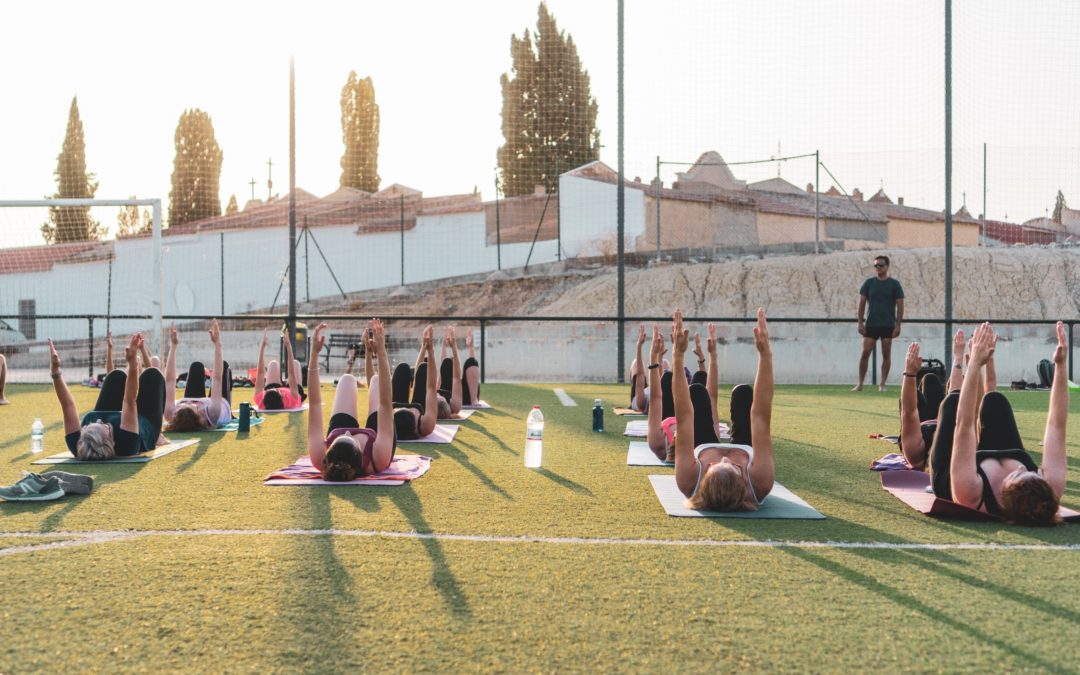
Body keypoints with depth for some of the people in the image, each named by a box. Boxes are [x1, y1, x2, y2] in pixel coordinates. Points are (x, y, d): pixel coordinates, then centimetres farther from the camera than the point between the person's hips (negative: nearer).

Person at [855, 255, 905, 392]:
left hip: (888, 325, -1)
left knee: (886, 355, 1)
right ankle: (860, 384, 2)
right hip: (870, 325, 1)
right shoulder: (869, 283, 6)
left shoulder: (894, 284, 2)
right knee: (865, 353, -4)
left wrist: (898, 325, -6)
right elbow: (862, 303, 6)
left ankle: (882, 384, 7)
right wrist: (860, 323, -1)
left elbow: (900, 306, 1)